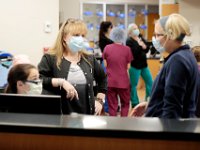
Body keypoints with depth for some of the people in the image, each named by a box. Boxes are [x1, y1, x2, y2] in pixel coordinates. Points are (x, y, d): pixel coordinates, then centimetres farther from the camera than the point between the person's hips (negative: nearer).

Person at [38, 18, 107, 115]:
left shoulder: (89, 59, 12)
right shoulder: (50, 58, -2)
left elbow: (102, 78, 27)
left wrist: (99, 100, 18)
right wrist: (61, 82, -21)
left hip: (86, 114, 4)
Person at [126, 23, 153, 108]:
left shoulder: (141, 38, 10)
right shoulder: (129, 41, -10)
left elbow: (147, 49, 5)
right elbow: (132, 52, -23)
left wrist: (144, 47, -16)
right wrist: (140, 46, -23)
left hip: (144, 65, 7)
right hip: (135, 66, -7)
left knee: (150, 82, 10)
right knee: (133, 85, 0)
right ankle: (135, 103, 11)